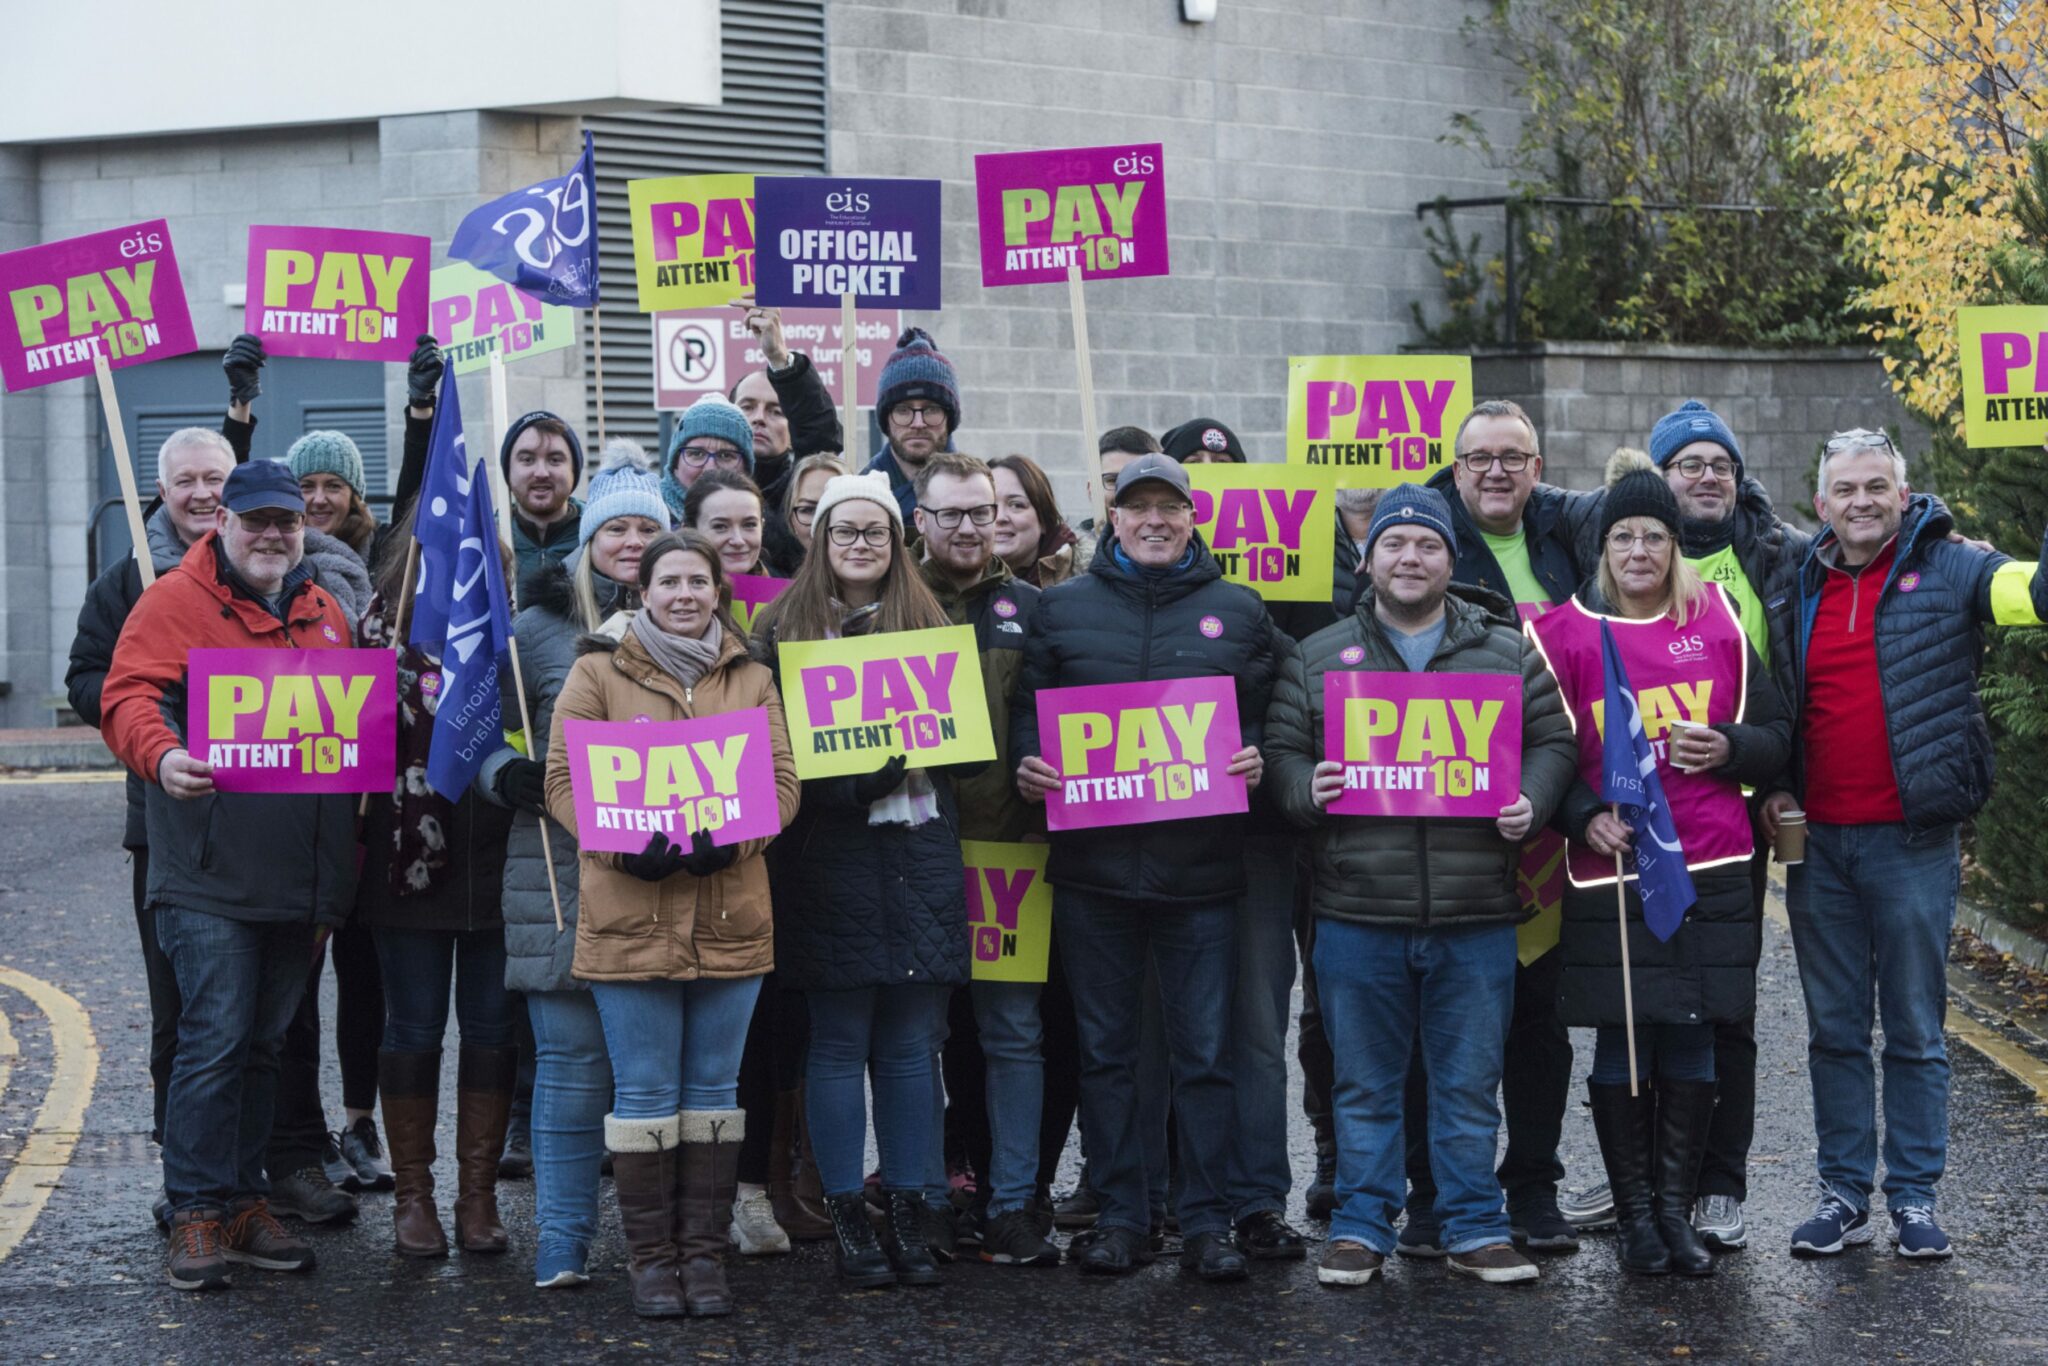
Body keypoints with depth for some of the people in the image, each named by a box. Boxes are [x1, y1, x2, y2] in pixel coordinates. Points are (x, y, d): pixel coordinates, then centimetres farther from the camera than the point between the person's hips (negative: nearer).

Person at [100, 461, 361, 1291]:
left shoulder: (323, 613, 17)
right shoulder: (177, 601, -3)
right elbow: (127, 695, -14)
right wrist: (160, 755, -33)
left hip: (302, 877, 6)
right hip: (210, 877, -6)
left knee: (263, 1043, 13)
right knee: (215, 1040, -9)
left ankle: (243, 1201, 21)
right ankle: (197, 1214, -1)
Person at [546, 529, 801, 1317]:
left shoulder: (751, 680, 12)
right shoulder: (600, 673, 5)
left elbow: (783, 781, 6)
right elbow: (564, 780, 0)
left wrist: (730, 838, -13)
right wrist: (626, 843, -16)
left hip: (730, 914, 3)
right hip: (630, 915, -2)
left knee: (714, 1089, 7)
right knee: (644, 1093, 1)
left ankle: (703, 1252, 15)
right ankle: (651, 1255, 10)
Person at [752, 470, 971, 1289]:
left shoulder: (927, 624, 14)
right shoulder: (785, 629, 4)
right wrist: (856, 786, -17)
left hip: (918, 859, 3)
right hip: (830, 861, -3)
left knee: (909, 1045, 5)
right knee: (839, 1044, 1)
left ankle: (908, 1213, 13)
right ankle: (846, 1218, 9)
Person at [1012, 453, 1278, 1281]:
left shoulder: (1239, 613, 9)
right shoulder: (1063, 609, 10)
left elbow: (1270, 715, 10)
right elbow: (1027, 707, 13)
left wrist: (1257, 761, -10)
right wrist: (1027, 764, -6)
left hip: (1201, 864, -1)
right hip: (1093, 862, 1)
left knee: (1205, 1051, 1)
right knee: (1105, 1049, 7)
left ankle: (1207, 1222, 9)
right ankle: (1119, 1215, 16)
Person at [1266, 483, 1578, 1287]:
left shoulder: (1509, 653, 9)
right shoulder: (1318, 657, 9)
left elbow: (1553, 743, 9)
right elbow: (1281, 750, 8)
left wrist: (1530, 802, -9)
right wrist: (1306, 790, -12)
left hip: (1477, 915, 0)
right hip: (1357, 910, 0)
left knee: (1470, 1084, 8)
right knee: (1364, 1085, 8)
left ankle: (1474, 1228, 19)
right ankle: (1360, 1228, 18)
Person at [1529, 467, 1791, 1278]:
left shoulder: (1717, 623, 9)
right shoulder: (1566, 634, 1)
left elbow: (1775, 735, 13)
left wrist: (1728, 748, -7)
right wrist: (1584, 816, -15)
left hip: (1713, 868, 2)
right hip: (1610, 868, -2)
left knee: (1691, 1037, 5)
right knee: (1622, 1038, 0)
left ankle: (1677, 1208, 15)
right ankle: (1635, 1213, 11)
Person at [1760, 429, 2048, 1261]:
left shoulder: (1947, 571, -2)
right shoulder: (1800, 591, 10)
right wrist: (1772, 786, 6)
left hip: (1911, 840, -3)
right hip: (1816, 843, 4)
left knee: (1916, 1029, 4)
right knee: (1834, 1029, 9)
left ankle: (1914, 1198, 13)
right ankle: (1844, 1193, 17)